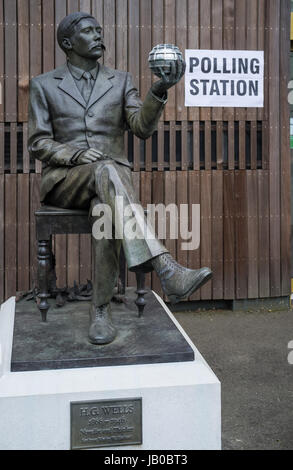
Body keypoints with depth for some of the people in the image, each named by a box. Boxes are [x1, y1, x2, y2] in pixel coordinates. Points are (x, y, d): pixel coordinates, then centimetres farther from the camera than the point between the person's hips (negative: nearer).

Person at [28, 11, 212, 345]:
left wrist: (159, 90, -20)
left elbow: (142, 127, -1)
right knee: (106, 170, -38)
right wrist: (75, 154, -17)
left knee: (105, 213, -37)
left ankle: (101, 308, -25)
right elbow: (37, 144, 3)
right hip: (64, 180, -1)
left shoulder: (120, 81, 15)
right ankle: (166, 271, -50)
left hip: (112, 174, 2)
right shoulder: (44, 85, 11)